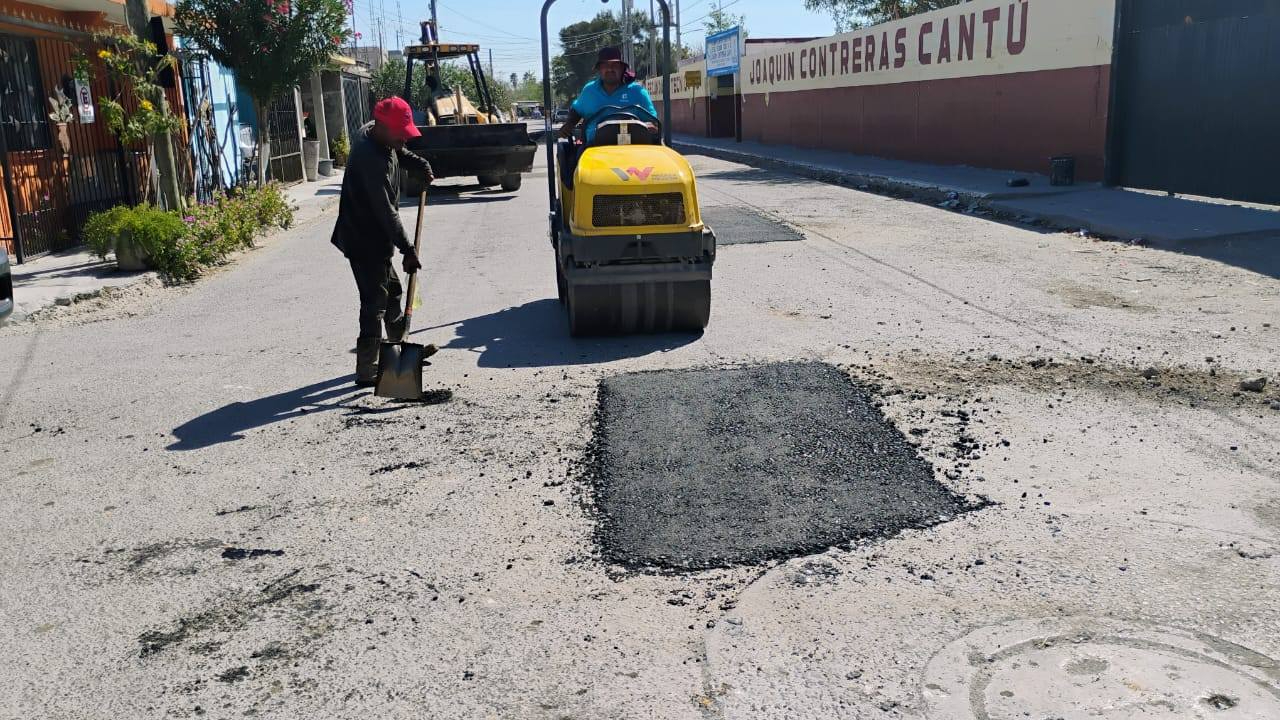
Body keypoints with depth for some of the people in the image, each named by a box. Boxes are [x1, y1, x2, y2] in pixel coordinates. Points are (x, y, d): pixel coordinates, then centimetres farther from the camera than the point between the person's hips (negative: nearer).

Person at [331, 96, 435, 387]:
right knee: (375, 301, -8)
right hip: (364, 240, -10)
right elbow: (386, 211, -31)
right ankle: (367, 371, -3)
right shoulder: (369, 159, -28)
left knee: (392, 292, 20)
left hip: (375, 236, 10)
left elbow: (399, 152, 27)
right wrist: (407, 250, -31)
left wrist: (419, 164, 9)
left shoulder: (378, 137, 2)